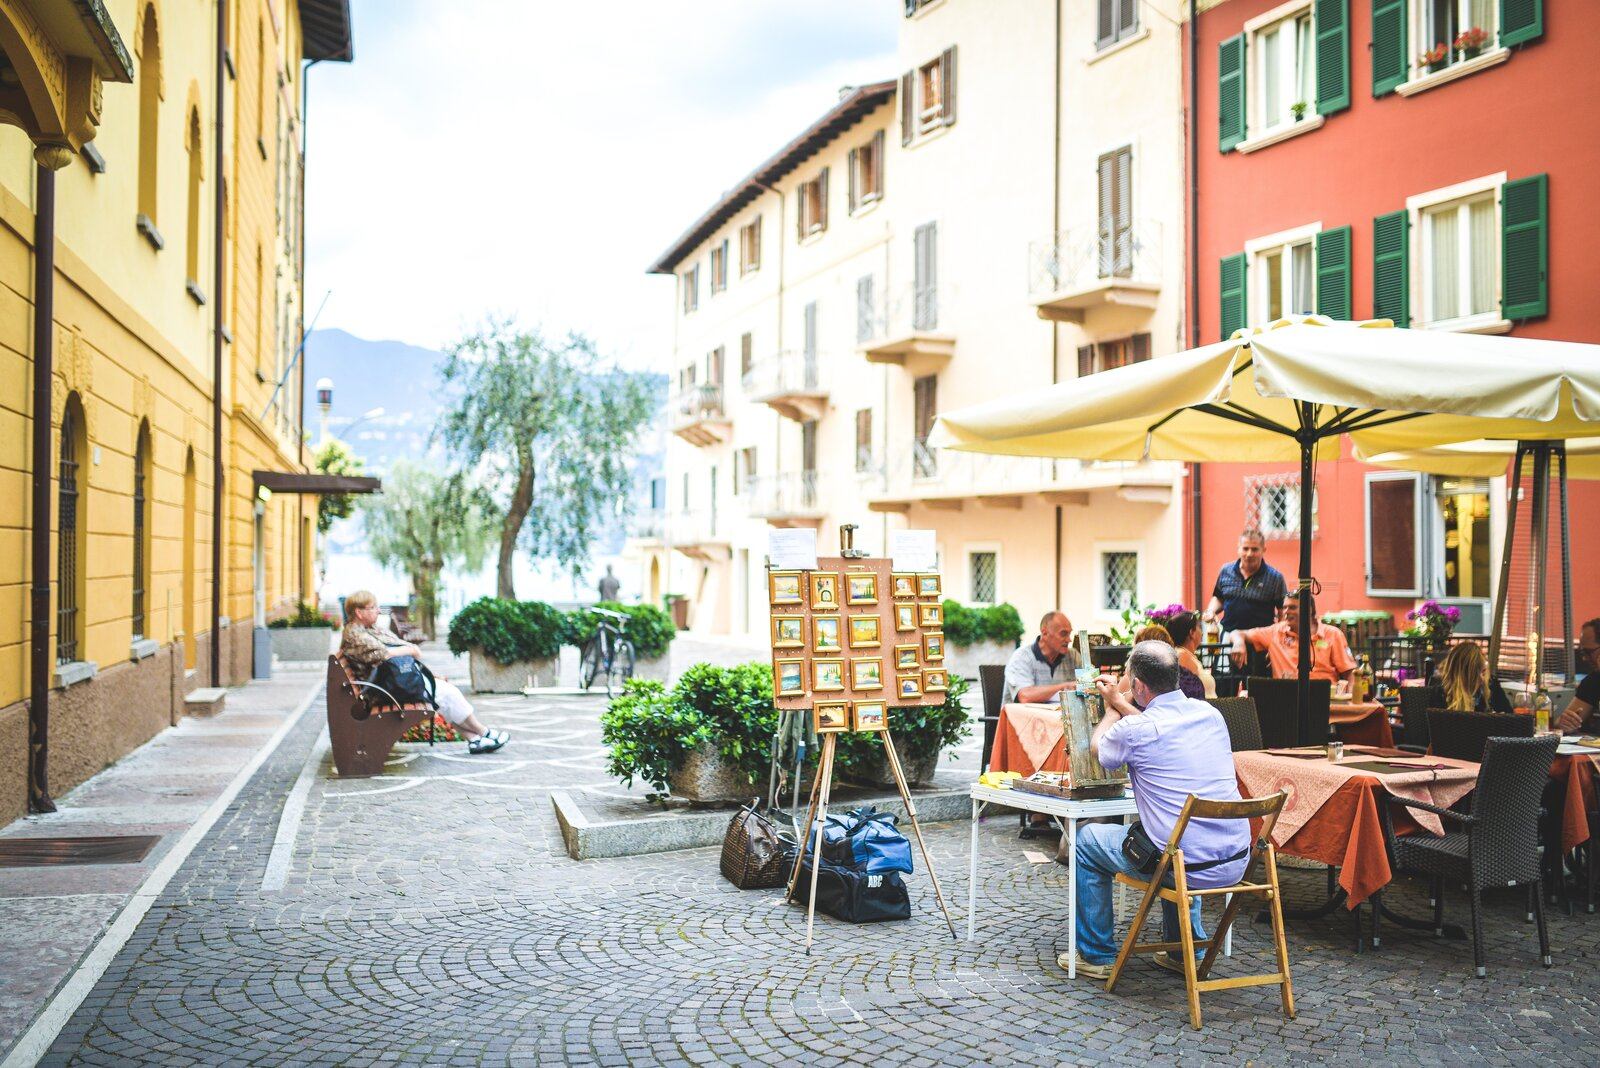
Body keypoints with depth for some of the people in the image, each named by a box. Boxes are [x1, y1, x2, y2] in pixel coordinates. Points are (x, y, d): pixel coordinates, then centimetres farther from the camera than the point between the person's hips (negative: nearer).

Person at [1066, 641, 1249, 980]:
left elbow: (1098, 748, 10)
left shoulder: (1135, 731, -15)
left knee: (1086, 840, 16)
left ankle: (1097, 956, 24)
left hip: (1187, 869, -6)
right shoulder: (1210, 713, 3)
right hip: (1237, 863, 7)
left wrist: (1113, 707, 26)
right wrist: (1122, 705, 34)